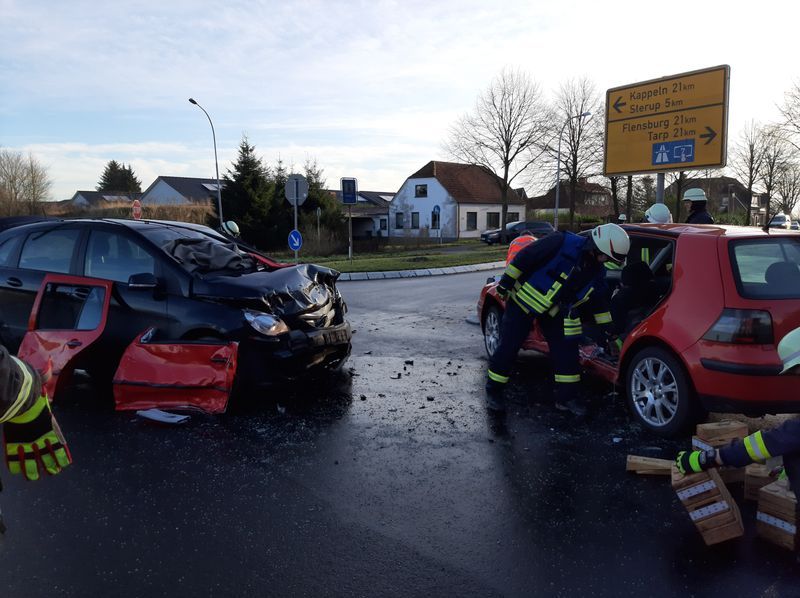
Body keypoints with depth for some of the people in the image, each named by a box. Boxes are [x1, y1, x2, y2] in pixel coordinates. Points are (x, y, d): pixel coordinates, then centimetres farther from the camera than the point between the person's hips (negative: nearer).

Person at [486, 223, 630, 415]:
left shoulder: (597, 271, -2)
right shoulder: (561, 243, -26)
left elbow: (599, 300, 12)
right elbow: (525, 257, -23)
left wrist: (606, 326, 17)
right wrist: (507, 281, -20)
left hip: (555, 311, 6)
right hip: (525, 299, -6)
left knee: (566, 349, 0)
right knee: (508, 346, -3)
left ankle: (566, 396, 12)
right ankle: (493, 391, 13)